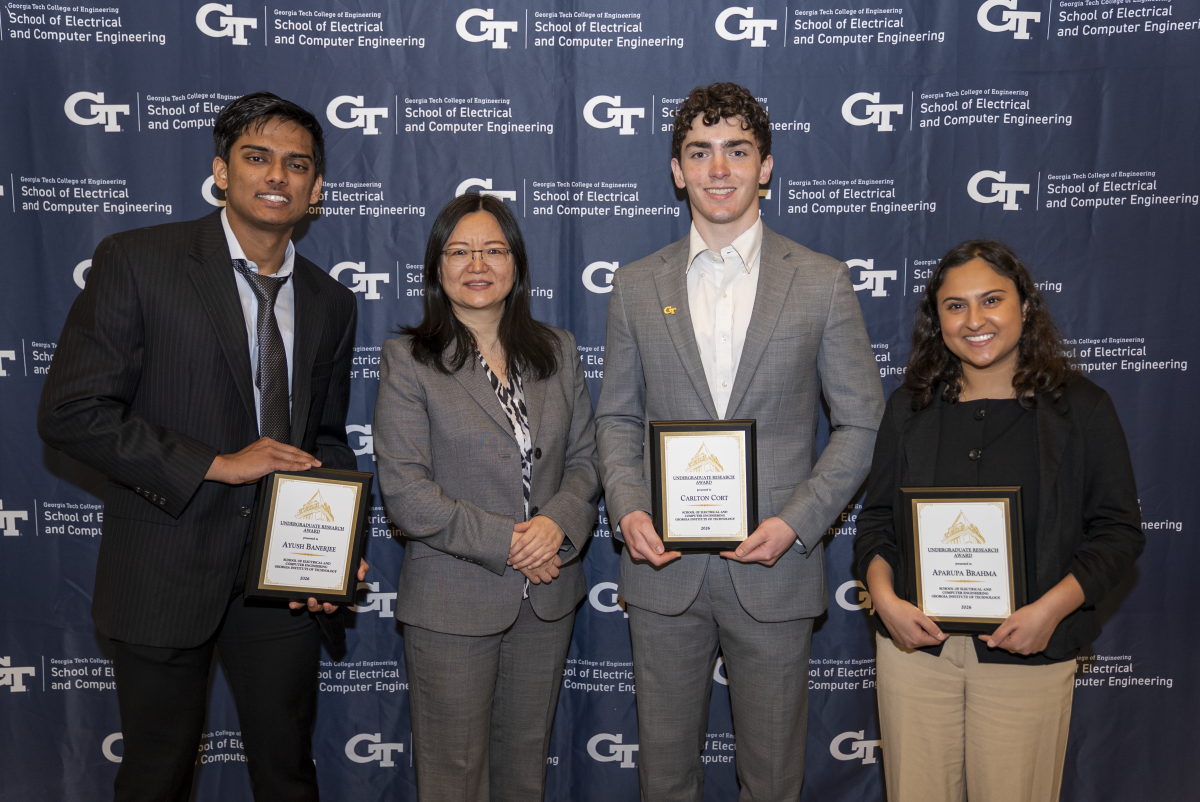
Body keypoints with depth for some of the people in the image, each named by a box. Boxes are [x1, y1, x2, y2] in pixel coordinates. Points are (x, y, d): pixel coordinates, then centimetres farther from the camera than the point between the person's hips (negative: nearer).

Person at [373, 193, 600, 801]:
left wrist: (559, 523, -14)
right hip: (452, 601, -3)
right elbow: (406, 492, -13)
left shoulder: (558, 351, 6)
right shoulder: (407, 360, -7)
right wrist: (505, 543, -17)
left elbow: (585, 457, 6)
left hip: (549, 594, 4)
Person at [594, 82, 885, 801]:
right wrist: (629, 510, -8)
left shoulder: (823, 282, -1)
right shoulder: (637, 285, 5)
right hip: (663, 564, 2)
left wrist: (797, 523, -12)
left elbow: (863, 424, 0)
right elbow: (617, 418, 9)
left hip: (774, 569, -1)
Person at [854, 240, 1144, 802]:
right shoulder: (910, 407, 6)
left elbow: (1118, 529, -1)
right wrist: (884, 597, -8)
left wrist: (1051, 609, -14)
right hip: (915, 641, 2)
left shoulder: (1081, 407, -1)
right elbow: (876, 517, 8)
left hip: (1028, 653, -2)